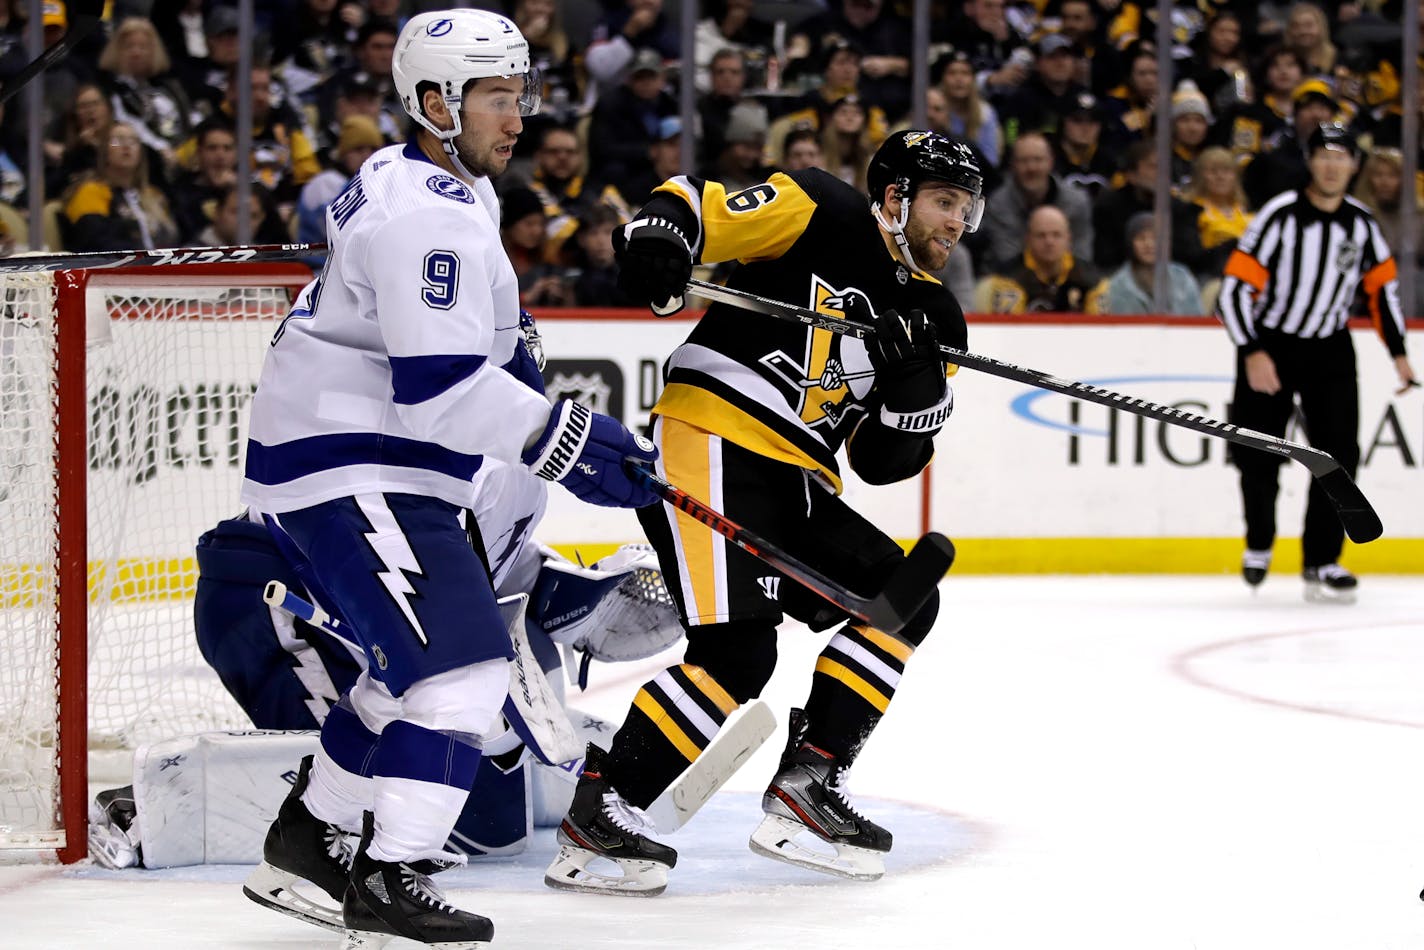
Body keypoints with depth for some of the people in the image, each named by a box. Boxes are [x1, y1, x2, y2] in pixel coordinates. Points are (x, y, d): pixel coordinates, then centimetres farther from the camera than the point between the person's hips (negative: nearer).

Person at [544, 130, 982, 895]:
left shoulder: (930, 313, 17)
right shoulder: (822, 213, -1)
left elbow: (887, 459, 13)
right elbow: (695, 207, -6)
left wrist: (917, 379, -5)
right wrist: (655, 235, -29)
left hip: (794, 485, 9)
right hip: (710, 448, -9)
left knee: (903, 601, 4)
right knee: (736, 651, -21)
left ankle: (806, 785, 5)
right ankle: (596, 816, -16)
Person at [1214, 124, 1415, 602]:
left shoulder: (1361, 223, -4)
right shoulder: (1280, 216, -18)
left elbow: (1383, 285, 11)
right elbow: (1236, 287, -20)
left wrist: (1398, 353, 7)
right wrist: (1252, 354, -27)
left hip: (1330, 348, 3)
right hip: (1269, 344, -3)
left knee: (1338, 453, -8)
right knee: (1258, 457, -2)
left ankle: (1322, 563, -2)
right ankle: (1259, 542, 25)